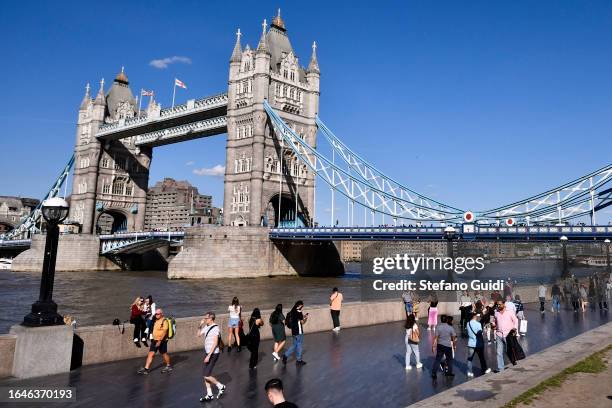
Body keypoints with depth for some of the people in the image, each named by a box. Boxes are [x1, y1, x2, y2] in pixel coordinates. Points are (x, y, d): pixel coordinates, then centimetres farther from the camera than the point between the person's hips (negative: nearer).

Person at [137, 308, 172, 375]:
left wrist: (160, 341, -27)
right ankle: (146, 368, -1)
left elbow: (164, 332, -22)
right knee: (151, 354, 0)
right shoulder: (156, 321, 11)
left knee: (164, 354, 7)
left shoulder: (164, 321, -16)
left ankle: (168, 366, 24)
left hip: (162, 341, -7)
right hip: (154, 340, 7)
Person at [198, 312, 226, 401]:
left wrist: (209, 356, -23)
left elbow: (215, 343, -21)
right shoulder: (206, 327, 6)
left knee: (206, 375, -9)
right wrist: (200, 325, 5)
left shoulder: (215, 328, -18)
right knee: (205, 375, 11)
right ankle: (209, 395, 22)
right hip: (207, 353, 8)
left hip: (213, 354, -8)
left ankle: (221, 387, 10)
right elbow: (199, 334, 21)